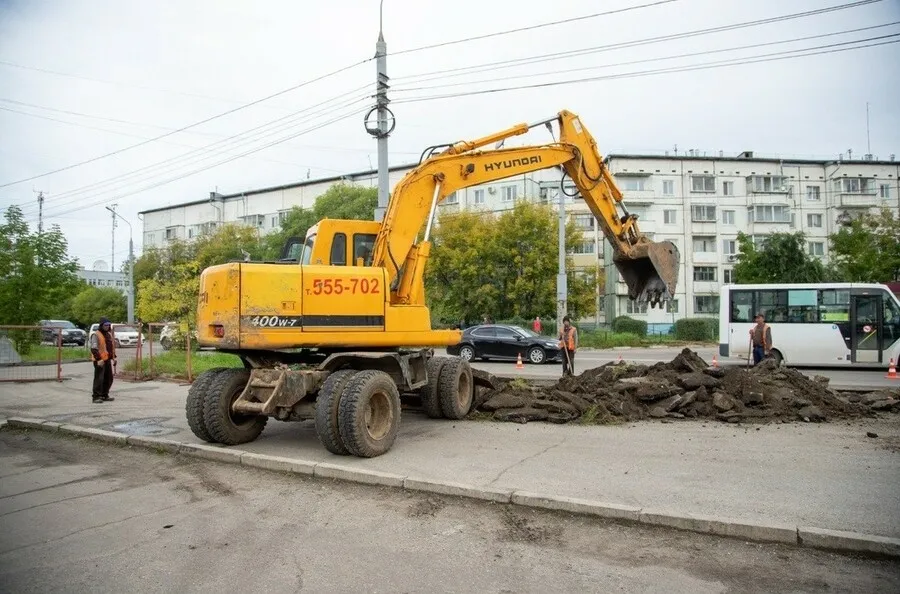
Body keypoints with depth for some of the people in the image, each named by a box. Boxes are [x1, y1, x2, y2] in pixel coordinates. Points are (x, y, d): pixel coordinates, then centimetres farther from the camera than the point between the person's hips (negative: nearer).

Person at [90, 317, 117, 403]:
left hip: (108, 360, 8)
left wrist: (113, 357, 18)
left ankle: (105, 395, 22)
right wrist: (99, 359, -23)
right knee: (99, 378, -9)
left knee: (108, 378, 12)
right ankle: (96, 397, -4)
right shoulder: (96, 335, -9)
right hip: (99, 361, -8)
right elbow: (94, 349, -16)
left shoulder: (109, 334, 17)